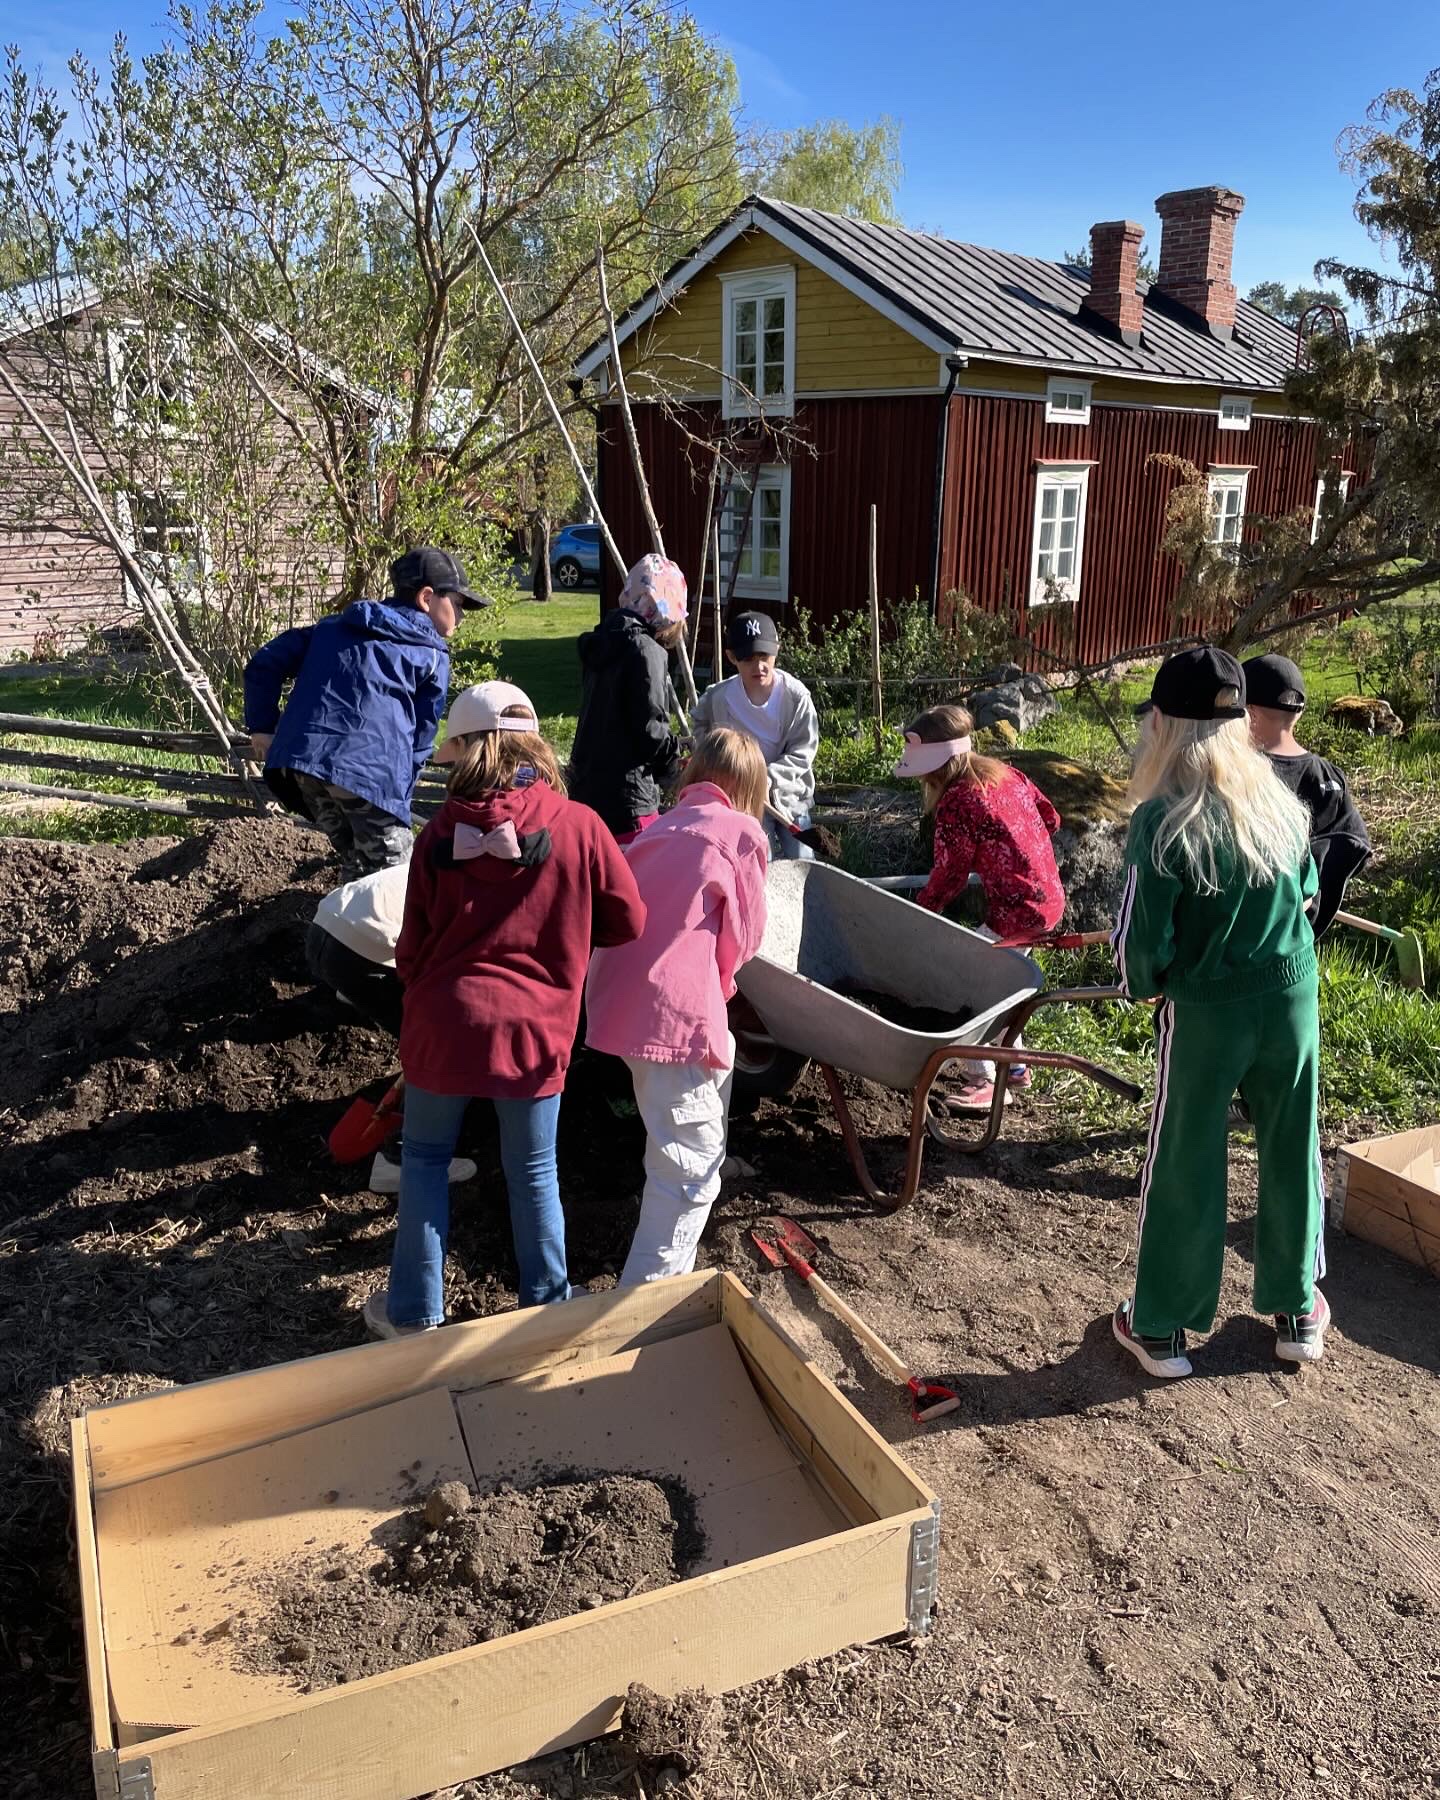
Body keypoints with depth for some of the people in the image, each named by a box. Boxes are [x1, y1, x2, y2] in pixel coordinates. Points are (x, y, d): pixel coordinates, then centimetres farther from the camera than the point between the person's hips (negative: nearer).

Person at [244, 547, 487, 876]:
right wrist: (399, 796, 17)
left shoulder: (334, 626, 26)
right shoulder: (432, 656, 11)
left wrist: (262, 726, 28)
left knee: (356, 864, 22)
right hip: (371, 771, -6)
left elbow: (265, 662, 22)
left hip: (299, 760, 6)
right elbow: (421, 736, 10)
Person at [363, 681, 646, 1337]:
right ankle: (547, 1308, 29)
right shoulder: (579, 826, -8)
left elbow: (412, 948, 1)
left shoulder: (441, 833, -5)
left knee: (425, 1158, 19)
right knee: (533, 1173, 15)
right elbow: (630, 922, -1)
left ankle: (414, 1312, 27)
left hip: (445, 1020, 0)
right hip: (536, 1027, 0)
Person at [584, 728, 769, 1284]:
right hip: (674, 1008, -8)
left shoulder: (663, 827, 17)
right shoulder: (742, 833, -1)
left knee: (721, 1059, 34)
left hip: (619, 994, 8)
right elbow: (742, 937, 1)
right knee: (691, 1166, -2)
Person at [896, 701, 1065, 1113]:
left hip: (1019, 909, -10)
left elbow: (949, 875, -11)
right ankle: (1014, 1068, 34)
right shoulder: (1006, 773, 7)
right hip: (1050, 896, 10)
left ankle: (984, 1081, 7)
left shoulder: (955, 804, -17)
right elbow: (1050, 818, 17)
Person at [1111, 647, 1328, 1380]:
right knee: (1292, 1154, 20)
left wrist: (1143, 985, 3)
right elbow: (1308, 890, 12)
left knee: (1185, 1168, 11)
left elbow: (1141, 941, -17)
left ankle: (1162, 1328, 24)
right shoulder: (1279, 798, -2)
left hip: (1207, 1011, -4)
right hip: (1293, 996, 4)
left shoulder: (1162, 821, -18)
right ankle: (1297, 1311, 37)